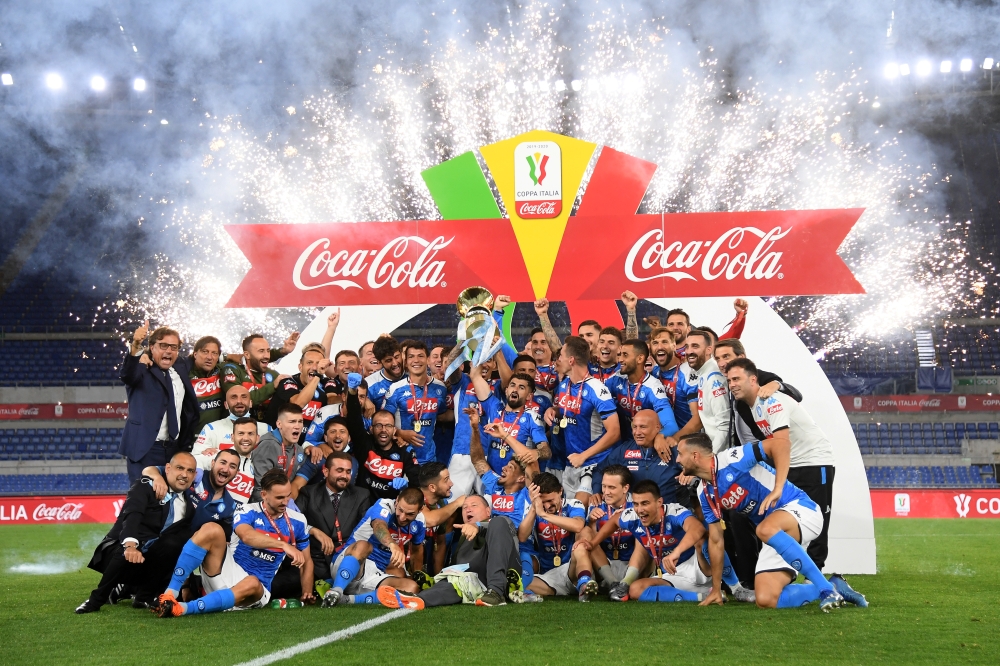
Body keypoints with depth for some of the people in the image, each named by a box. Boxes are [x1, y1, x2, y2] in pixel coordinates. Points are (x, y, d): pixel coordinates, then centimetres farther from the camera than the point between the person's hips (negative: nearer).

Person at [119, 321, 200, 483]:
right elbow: (127, 375, -27)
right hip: (144, 450, -5)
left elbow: (191, 414, 22)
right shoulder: (142, 373, -2)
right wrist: (136, 347, -45)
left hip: (174, 451, 5)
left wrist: (186, 446, 13)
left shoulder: (181, 378, 16)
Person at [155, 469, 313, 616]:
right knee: (212, 530, -26)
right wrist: (284, 545, -40)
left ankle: (184, 608, -49)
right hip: (228, 571, 0)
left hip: (256, 589, 1)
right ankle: (171, 592, -30)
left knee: (252, 585, -39)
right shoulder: (248, 512, -5)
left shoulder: (297, 521, 4)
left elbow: (306, 560, 15)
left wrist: (307, 592, 2)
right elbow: (246, 535, -28)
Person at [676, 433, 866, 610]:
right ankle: (833, 587, 4)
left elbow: (780, 444, -24)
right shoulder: (705, 494, 7)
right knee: (766, 600, -11)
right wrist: (716, 590, 12)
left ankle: (825, 587, -31)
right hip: (777, 537, 8)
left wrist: (778, 489, -32)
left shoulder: (730, 460, -17)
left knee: (765, 529, -41)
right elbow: (715, 540, 13)